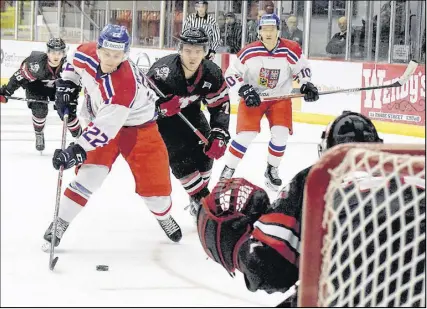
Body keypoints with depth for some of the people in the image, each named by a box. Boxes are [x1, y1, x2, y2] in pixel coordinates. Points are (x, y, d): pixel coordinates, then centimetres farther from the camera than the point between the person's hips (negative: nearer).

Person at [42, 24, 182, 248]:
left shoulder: (125, 85, -39)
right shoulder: (87, 54, -22)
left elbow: (106, 128, -42)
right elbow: (73, 62, 6)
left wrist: (77, 151, -47)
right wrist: (65, 86, 0)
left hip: (137, 126, -3)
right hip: (102, 119, 4)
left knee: (153, 179, -1)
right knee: (90, 173, -16)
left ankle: (164, 216, 31)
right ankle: (60, 222, -9)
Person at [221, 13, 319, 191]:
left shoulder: (291, 50, -15)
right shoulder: (249, 52, -18)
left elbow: (303, 68, 3)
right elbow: (230, 74, -11)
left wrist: (306, 85, -14)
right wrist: (245, 90, -22)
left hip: (280, 98, 2)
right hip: (252, 97, -2)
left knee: (280, 134, -11)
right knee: (246, 135, -13)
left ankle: (271, 170, 14)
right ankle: (228, 171, 3)